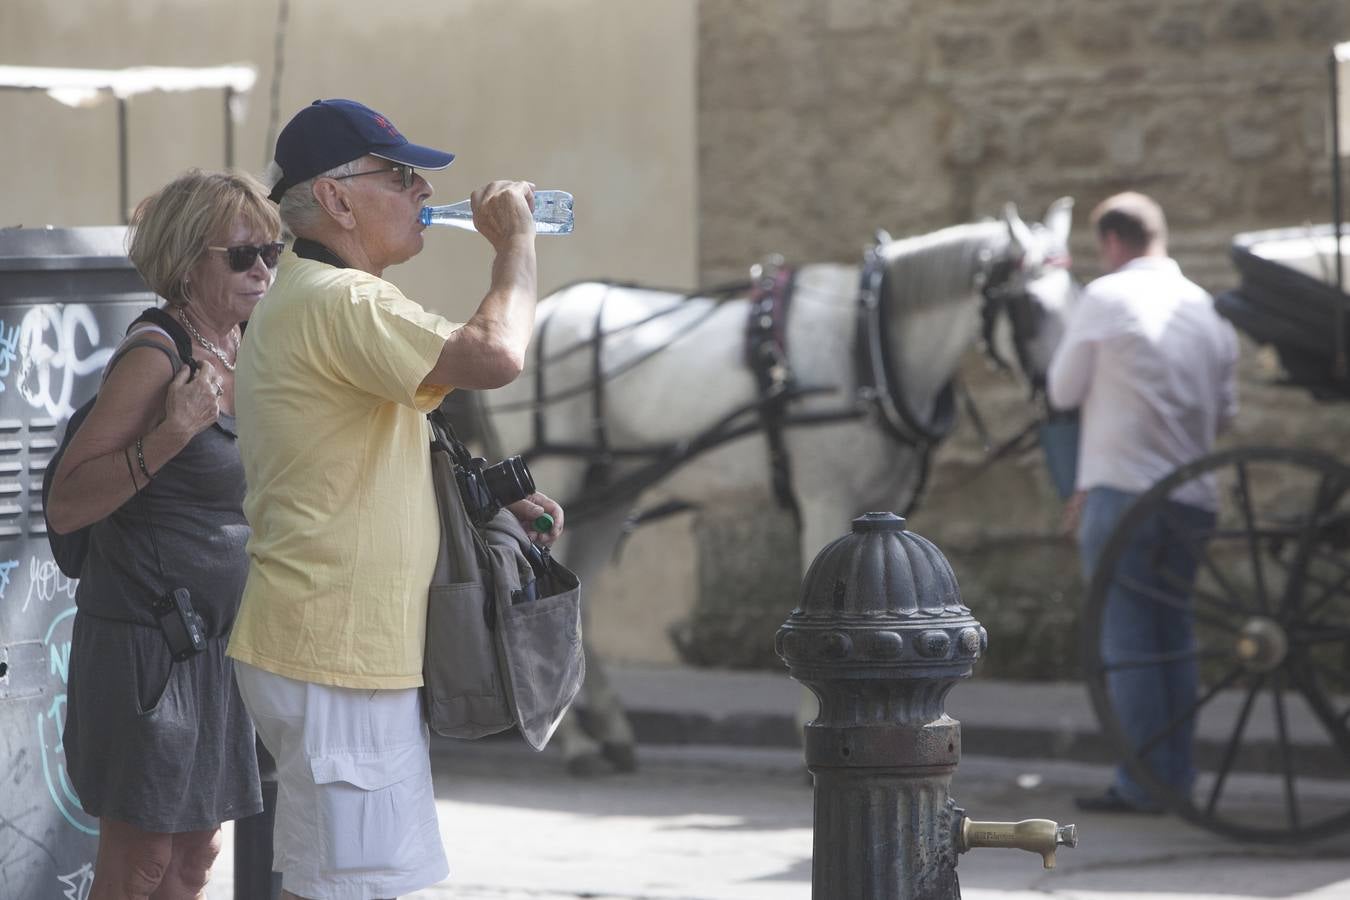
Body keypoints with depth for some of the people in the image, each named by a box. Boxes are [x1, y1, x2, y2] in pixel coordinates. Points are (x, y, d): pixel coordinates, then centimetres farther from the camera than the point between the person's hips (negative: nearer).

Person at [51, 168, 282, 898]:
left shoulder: (245, 355, 8)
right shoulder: (155, 358, -16)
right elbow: (63, 507, -19)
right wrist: (168, 437, -29)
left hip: (217, 642, 8)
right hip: (142, 640, -8)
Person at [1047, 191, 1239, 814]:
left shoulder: (1107, 297, -6)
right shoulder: (1211, 311, 11)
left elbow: (1064, 391, 0)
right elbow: (1224, 412, 15)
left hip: (1118, 489, -6)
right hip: (1192, 500, 6)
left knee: (1127, 639, -2)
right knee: (1174, 634, 13)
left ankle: (1144, 785, -3)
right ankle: (1177, 779, 15)